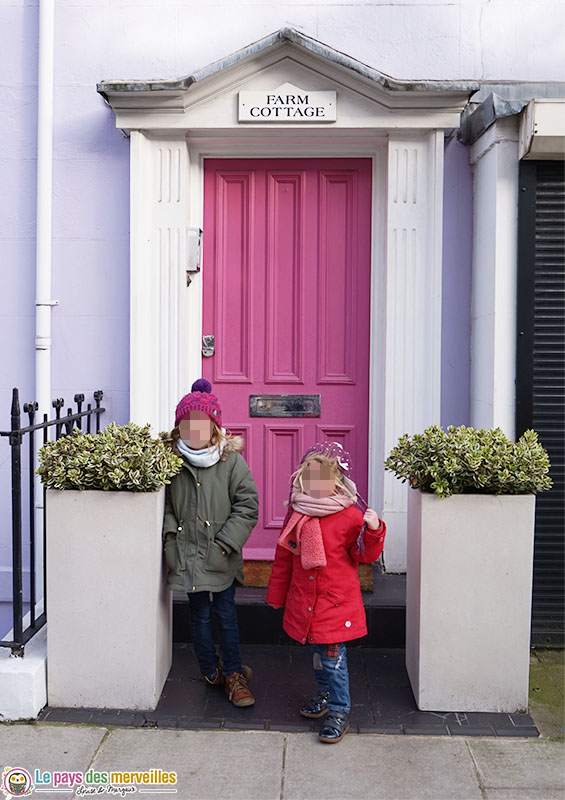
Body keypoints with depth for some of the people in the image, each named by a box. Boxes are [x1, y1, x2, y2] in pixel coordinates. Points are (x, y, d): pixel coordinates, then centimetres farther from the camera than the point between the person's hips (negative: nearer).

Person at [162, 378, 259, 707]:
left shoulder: (232, 461, -7)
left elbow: (247, 507, -7)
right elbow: (166, 505, 8)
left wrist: (224, 545, -12)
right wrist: (171, 537, -5)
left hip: (222, 557, -1)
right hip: (188, 555, 2)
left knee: (227, 614, 7)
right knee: (200, 615, 12)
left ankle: (233, 674, 22)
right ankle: (212, 671, 30)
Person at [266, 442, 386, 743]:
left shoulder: (350, 516, -12)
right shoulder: (296, 513, 2)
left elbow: (366, 554, -8)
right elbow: (284, 557, 11)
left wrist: (373, 531, -27)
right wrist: (276, 593, 17)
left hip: (337, 602, -5)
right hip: (305, 601, 5)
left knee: (333, 657, -3)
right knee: (317, 652, 20)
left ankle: (339, 712, 13)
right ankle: (326, 694, 41)